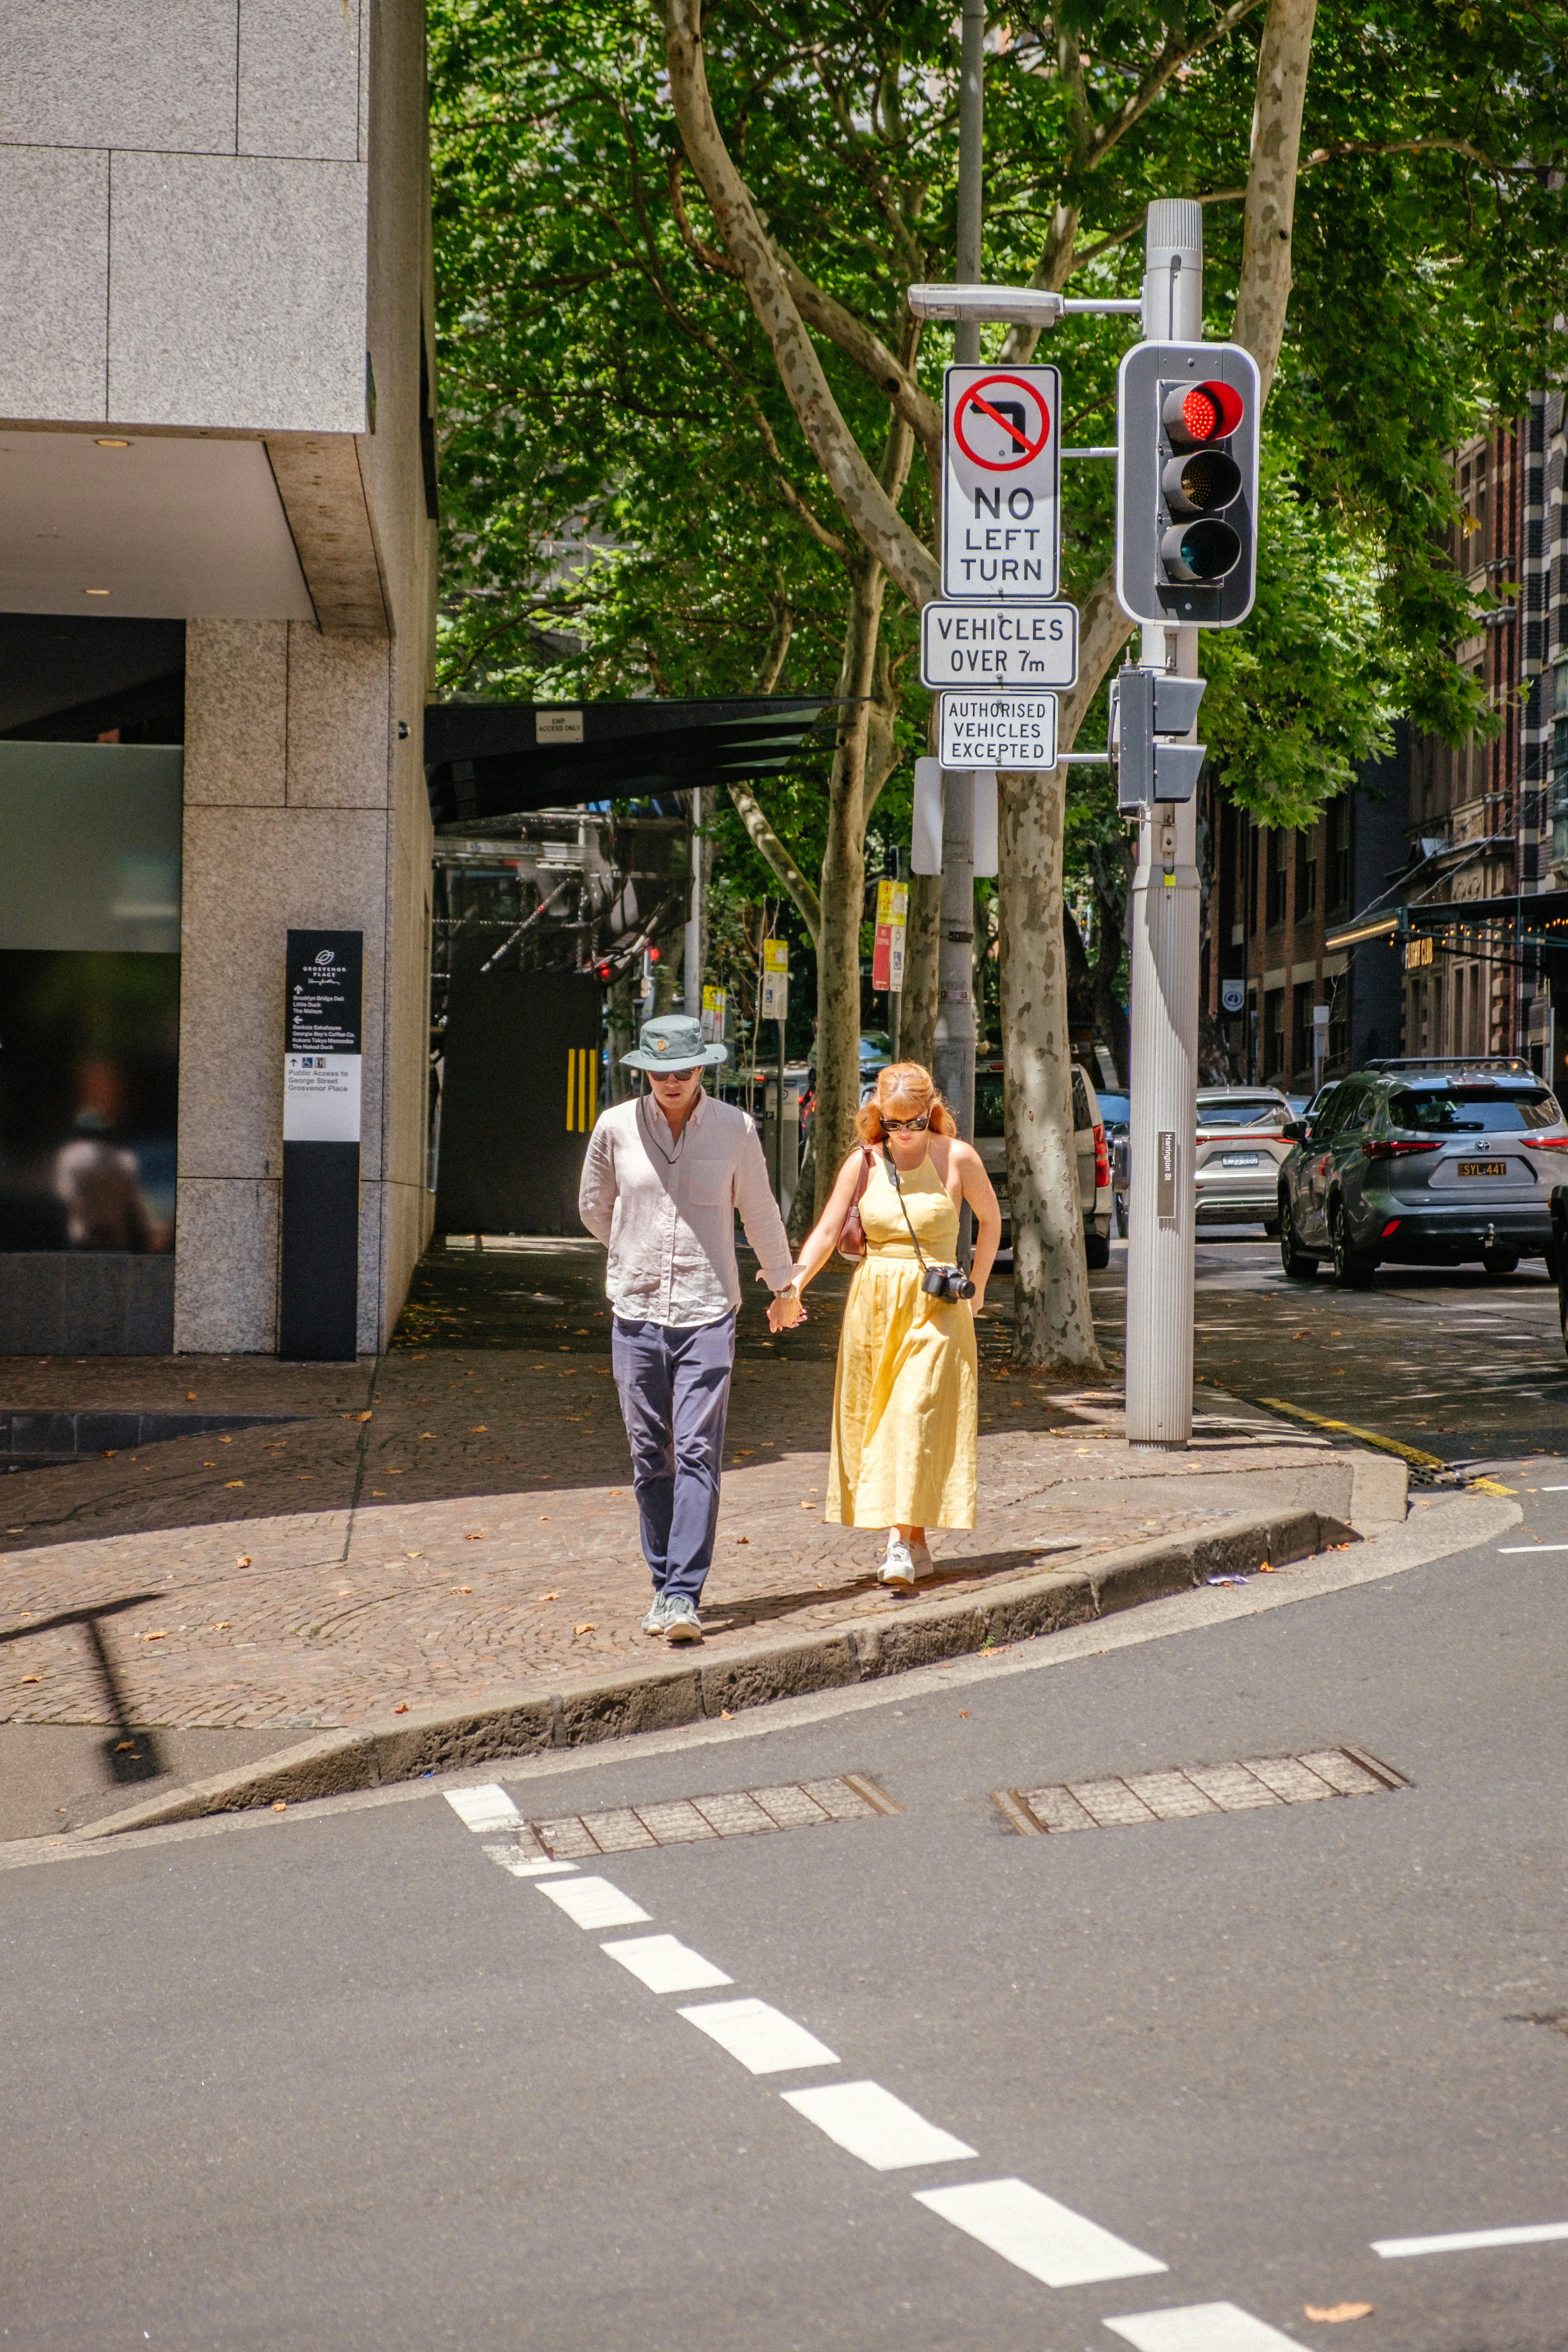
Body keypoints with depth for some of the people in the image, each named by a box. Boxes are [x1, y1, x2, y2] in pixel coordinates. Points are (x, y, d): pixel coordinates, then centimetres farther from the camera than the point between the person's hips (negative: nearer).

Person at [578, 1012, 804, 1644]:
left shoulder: (734, 1129, 0)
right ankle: (663, 1584, 16)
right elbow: (594, 1209, 19)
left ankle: (685, 1595, -14)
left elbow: (760, 1214, 15)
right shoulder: (616, 1128, 1)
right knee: (649, 1459, 6)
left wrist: (784, 1288, 26)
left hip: (707, 1314, -2)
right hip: (636, 1314, 2)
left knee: (697, 1455, -10)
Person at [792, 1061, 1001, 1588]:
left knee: (915, 1417, -14)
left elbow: (990, 1218, 12)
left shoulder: (957, 1158, -3)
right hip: (873, 1303, 3)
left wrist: (977, 1287, 10)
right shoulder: (864, 1164, 3)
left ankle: (899, 1543, -18)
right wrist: (794, 1282, -16)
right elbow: (828, 1232, -1)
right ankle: (917, 1547, 13)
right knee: (874, 1421, 4)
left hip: (934, 1307, -3)